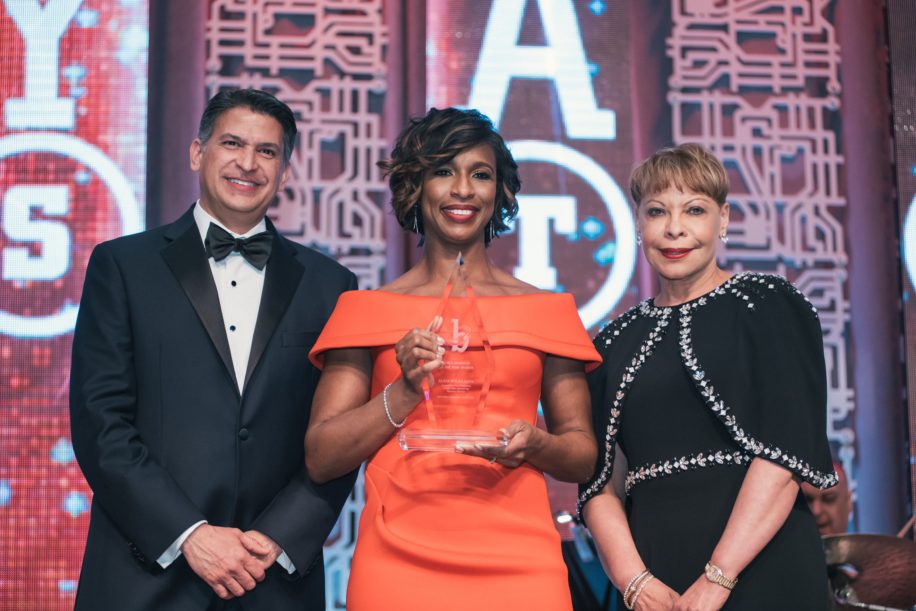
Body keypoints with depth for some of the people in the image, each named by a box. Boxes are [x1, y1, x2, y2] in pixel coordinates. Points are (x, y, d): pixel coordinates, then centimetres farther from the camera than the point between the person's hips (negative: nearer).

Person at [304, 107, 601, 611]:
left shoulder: (546, 310, 9)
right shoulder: (367, 310, 6)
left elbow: (583, 458, 11)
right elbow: (320, 459, 1)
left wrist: (534, 444, -10)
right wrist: (405, 391, -12)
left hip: (517, 566, 1)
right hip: (397, 568, -1)